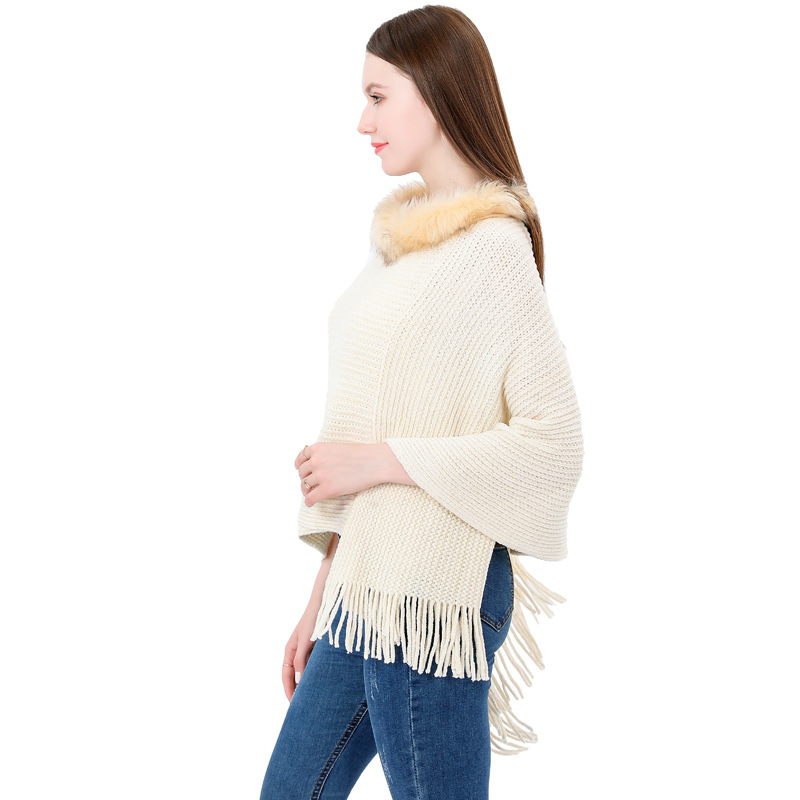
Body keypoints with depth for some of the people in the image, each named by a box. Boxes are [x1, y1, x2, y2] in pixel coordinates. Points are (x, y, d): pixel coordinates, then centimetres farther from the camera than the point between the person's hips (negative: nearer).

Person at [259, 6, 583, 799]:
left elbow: (554, 445, -17)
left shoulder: (494, 249, -13)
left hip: (432, 595, -8)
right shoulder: (409, 237, 12)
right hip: (367, 587, 9)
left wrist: (380, 460, -16)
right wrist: (325, 591, 17)